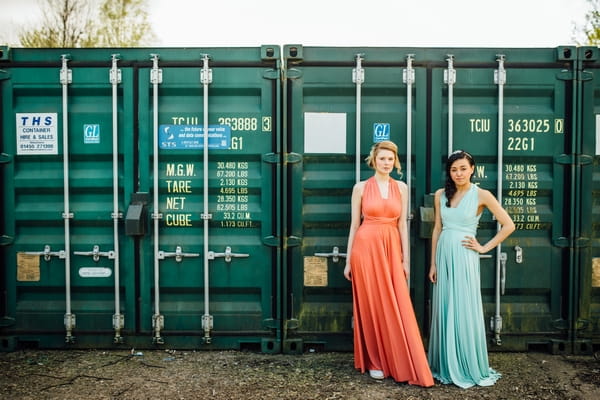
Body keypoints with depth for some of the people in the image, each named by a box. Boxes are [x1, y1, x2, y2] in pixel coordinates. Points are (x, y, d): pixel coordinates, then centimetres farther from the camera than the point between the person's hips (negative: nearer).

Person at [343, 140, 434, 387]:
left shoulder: (401, 188, 9)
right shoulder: (361, 188, 2)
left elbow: (402, 224, 9)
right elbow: (354, 224, 3)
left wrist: (405, 259, 5)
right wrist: (348, 260, 2)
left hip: (391, 248, 2)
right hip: (366, 248, -2)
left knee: (396, 307, 2)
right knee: (372, 307, 3)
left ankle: (399, 364, 14)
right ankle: (376, 362, 15)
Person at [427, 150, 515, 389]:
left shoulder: (481, 195, -6)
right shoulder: (441, 195, 7)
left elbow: (508, 225, -5)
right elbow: (437, 229, 10)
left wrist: (484, 248, -5)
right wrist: (433, 263, 7)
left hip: (464, 258, -4)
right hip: (444, 256, 4)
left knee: (465, 311, 0)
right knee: (444, 310, 8)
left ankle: (470, 368, 13)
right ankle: (445, 366, 20)